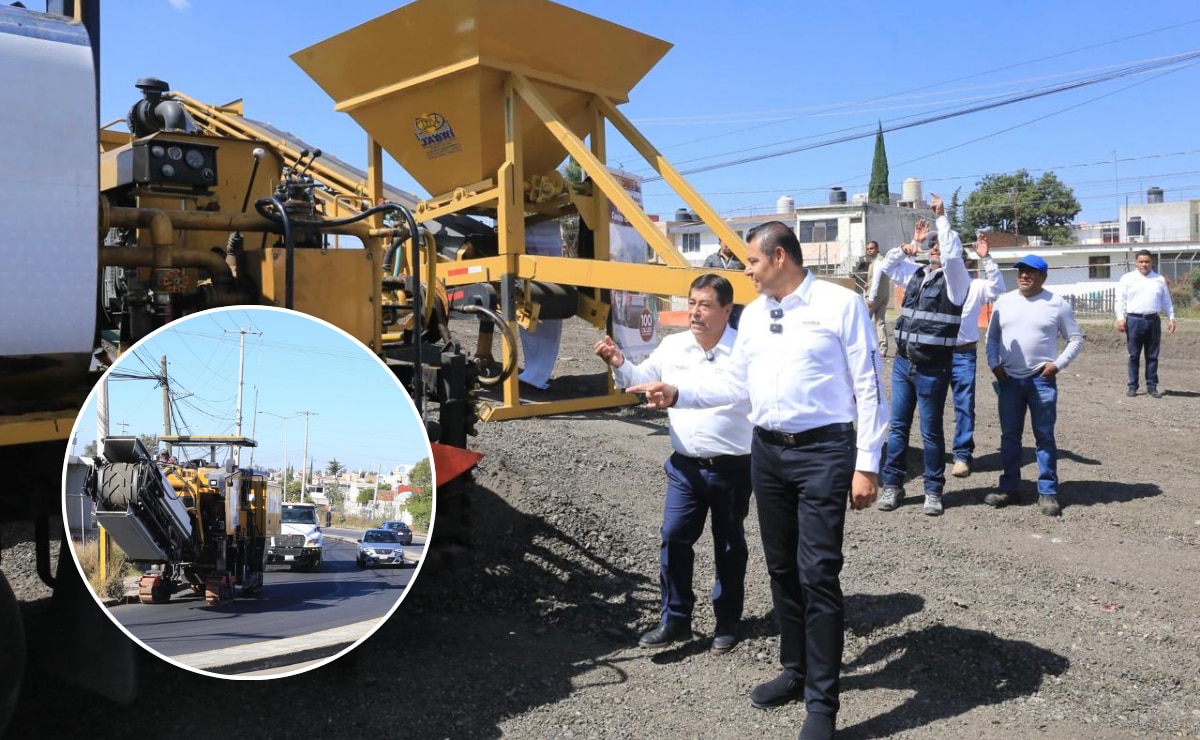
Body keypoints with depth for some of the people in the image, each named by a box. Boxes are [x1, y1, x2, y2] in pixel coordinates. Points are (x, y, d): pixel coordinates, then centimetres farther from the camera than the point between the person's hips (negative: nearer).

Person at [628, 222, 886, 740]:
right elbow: (736, 384, 15)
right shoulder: (753, 314, 11)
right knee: (781, 568, 15)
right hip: (767, 450, 7)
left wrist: (866, 464, -12)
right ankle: (795, 670, 34)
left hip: (823, 450, -6)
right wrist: (677, 392, 3)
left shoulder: (841, 304, -8)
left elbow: (869, 386, -9)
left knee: (817, 574, -6)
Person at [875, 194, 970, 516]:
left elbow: (952, 255, -25)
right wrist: (910, 245, 8)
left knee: (931, 431, 4)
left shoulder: (956, 279, -6)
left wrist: (942, 217, -17)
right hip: (902, 363, 6)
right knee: (898, 426, 9)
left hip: (932, 368, -6)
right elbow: (886, 267, 22)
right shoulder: (916, 274, 12)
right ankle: (892, 485, 17)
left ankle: (934, 490, 16)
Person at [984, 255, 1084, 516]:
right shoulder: (1004, 301, 7)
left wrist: (1058, 364, -9)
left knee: (1044, 437, 1)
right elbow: (992, 336, 14)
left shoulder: (1057, 304, -2)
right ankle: (1009, 487, 20)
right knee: (1009, 436, 9)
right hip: (1009, 380, 3)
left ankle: (1048, 492, 8)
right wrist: (994, 364, 2)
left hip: (1042, 380, -3)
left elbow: (1076, 339, 2)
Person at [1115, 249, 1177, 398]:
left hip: (1153, 320, 2)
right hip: (1134, 320, -2)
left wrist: (1171, 318, 6)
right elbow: (1120, 300, 0)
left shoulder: (1159, 280, 13)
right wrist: (1120, 318, -9)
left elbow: (1167, 301, 14)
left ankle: (1152, 387, 11)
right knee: (1134, 356, 1)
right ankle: (1132, 387, 6)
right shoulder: (1127, 279, 5)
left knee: (1152, 356, 5)